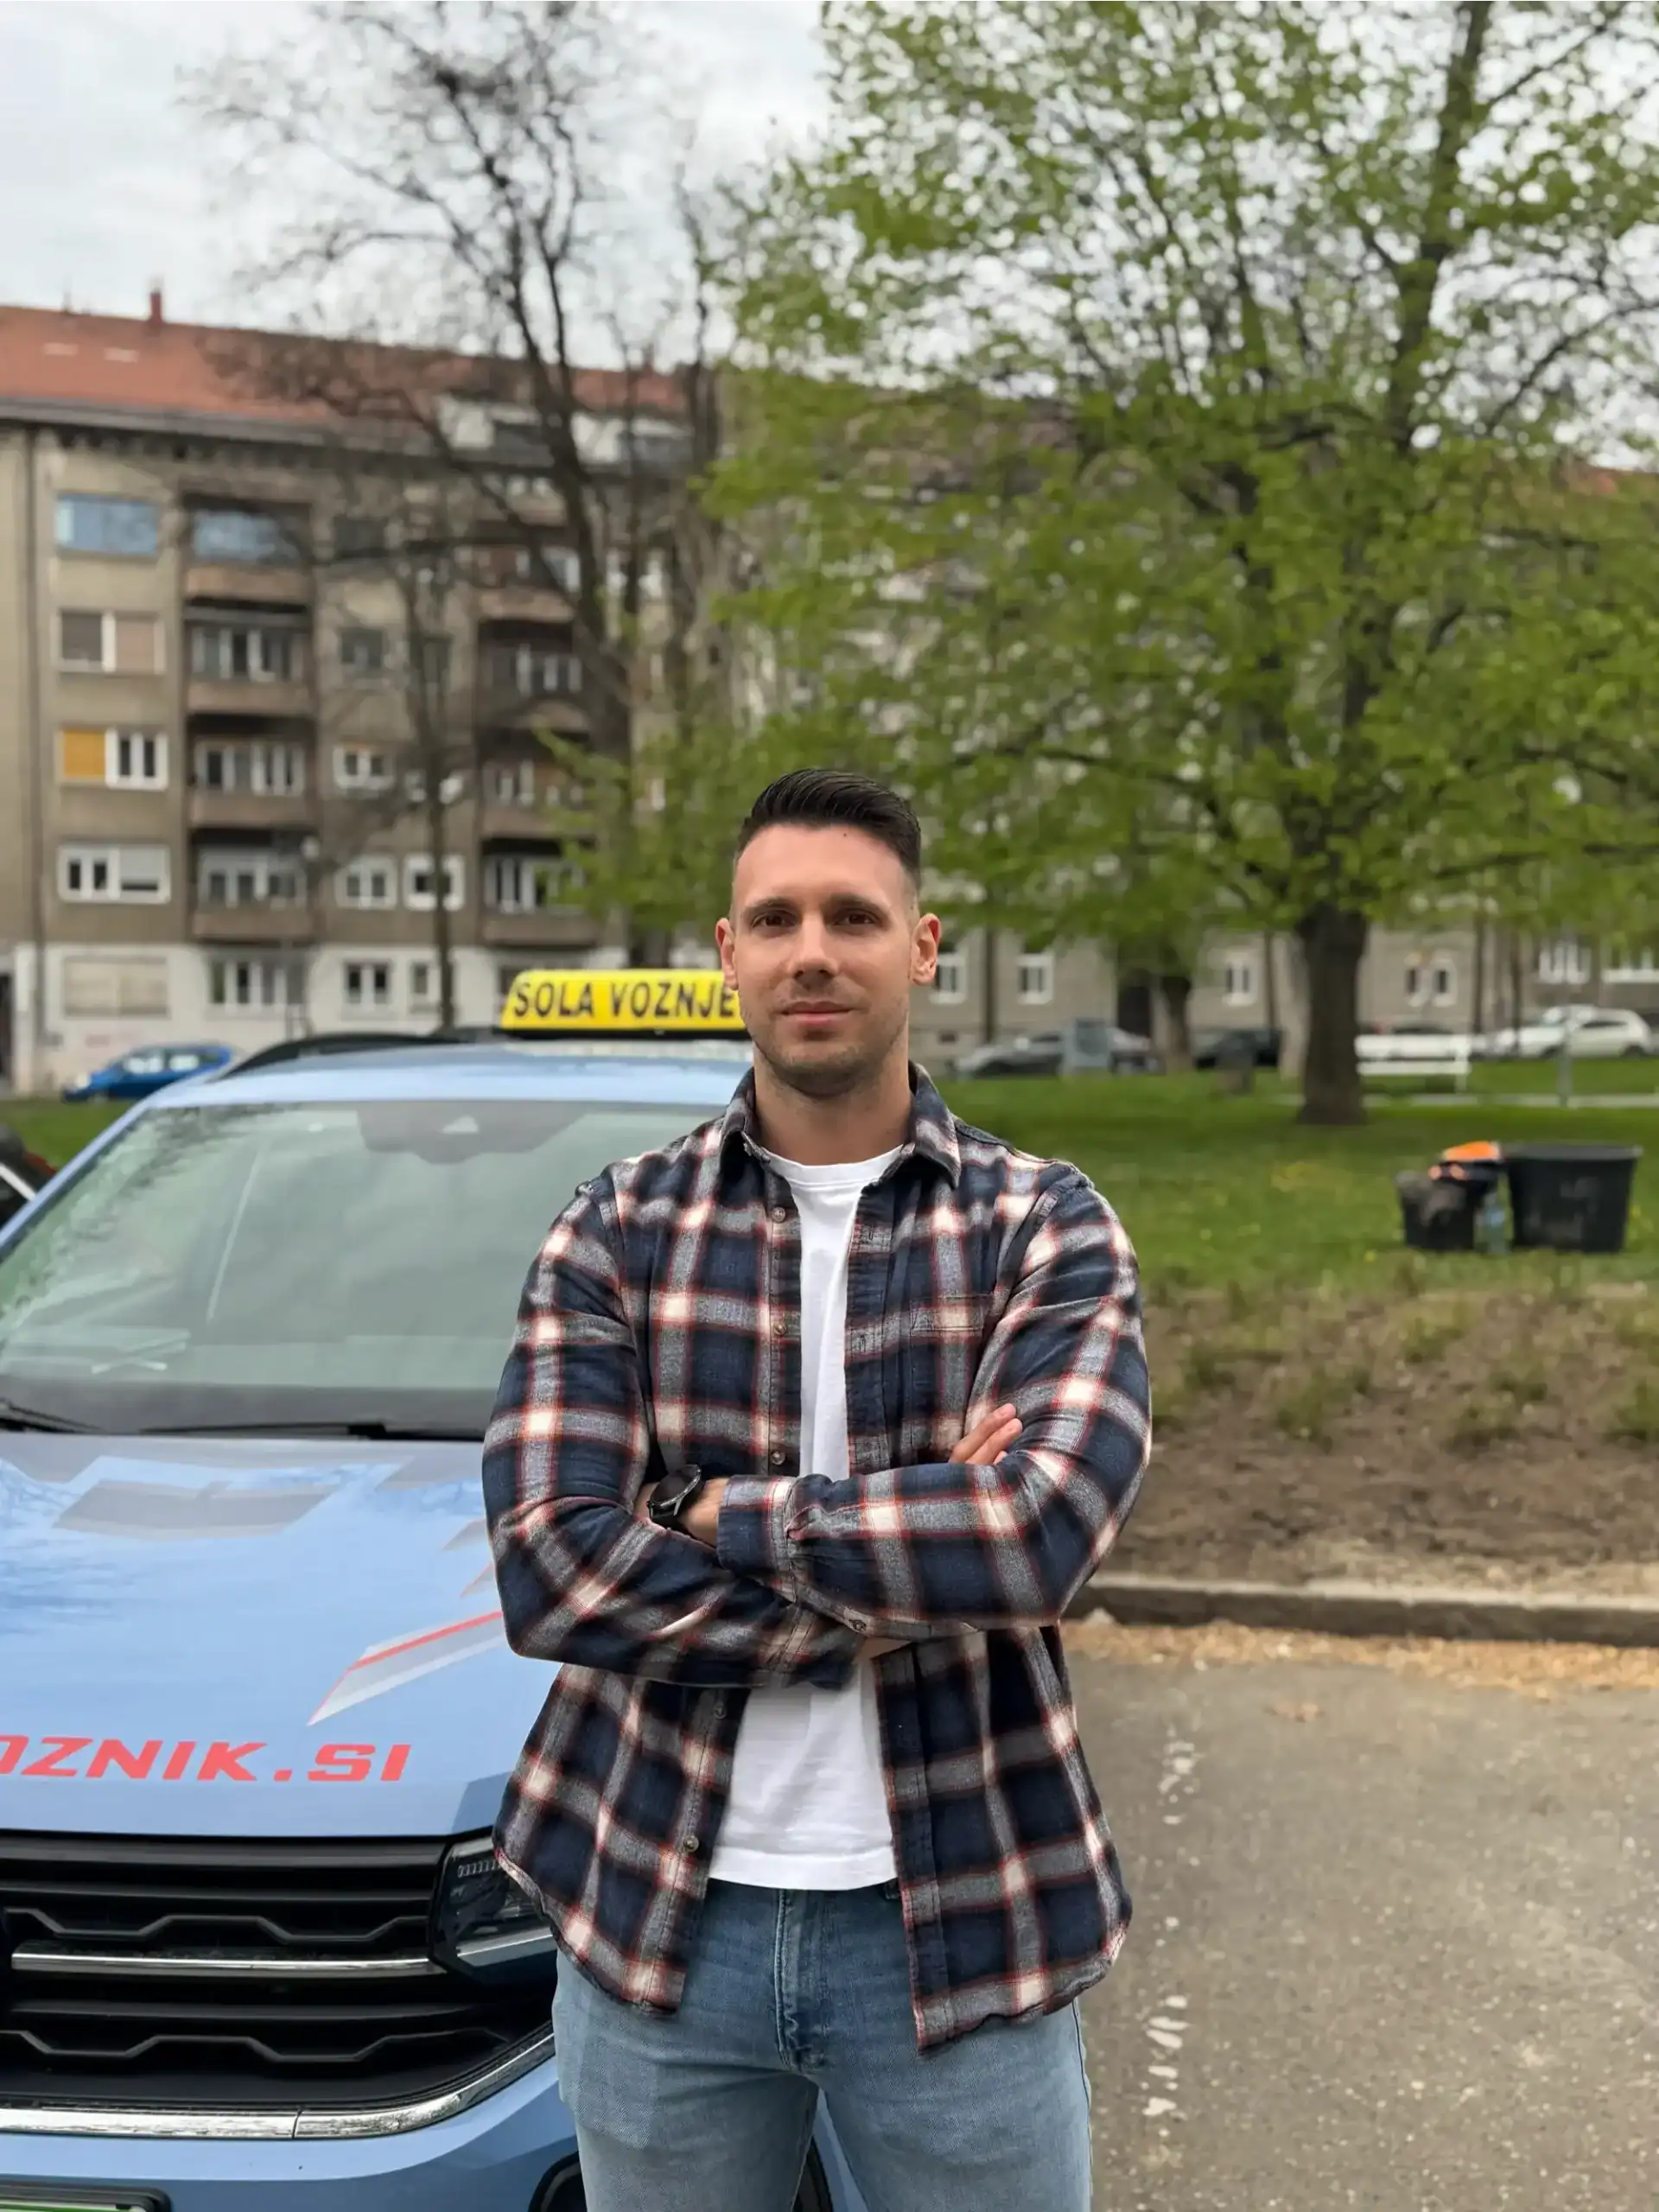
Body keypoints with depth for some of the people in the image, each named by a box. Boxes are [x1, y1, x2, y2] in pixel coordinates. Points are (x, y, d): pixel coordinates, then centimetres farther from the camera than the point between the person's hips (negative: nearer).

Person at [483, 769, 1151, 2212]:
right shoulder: (618, 1235, -2)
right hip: (660, 1915, 1)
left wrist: (720, 1514, -14)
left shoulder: (1044, 1227, -4)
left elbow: (1042, 1536, -21)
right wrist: (916, 1566, -17)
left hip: (957, 1923, -1)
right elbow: (549, 1574, -13)